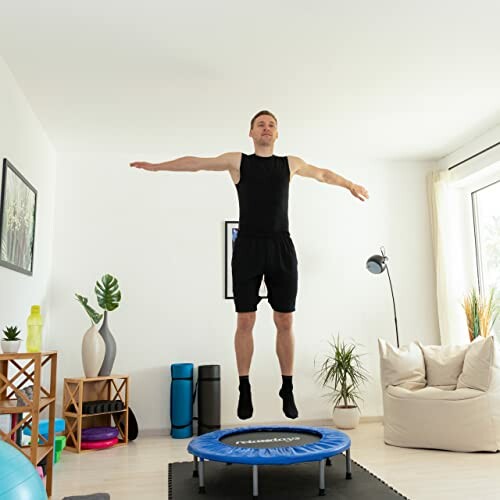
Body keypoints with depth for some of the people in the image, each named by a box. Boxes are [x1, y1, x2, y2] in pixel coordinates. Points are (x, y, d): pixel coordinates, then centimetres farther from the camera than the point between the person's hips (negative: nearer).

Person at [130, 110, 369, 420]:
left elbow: (322, 173, 31)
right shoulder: (238, 161, 10)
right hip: (248, 247, -1)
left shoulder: (291, 164, 16)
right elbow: (196, 163, 9)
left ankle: (288, 389, 15)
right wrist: (156, 166, 6)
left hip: (282, 247, 2)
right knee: (245, 321, 0)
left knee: (285, 321, 3)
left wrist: (350, 185, 41)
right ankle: (245, 388, 14)